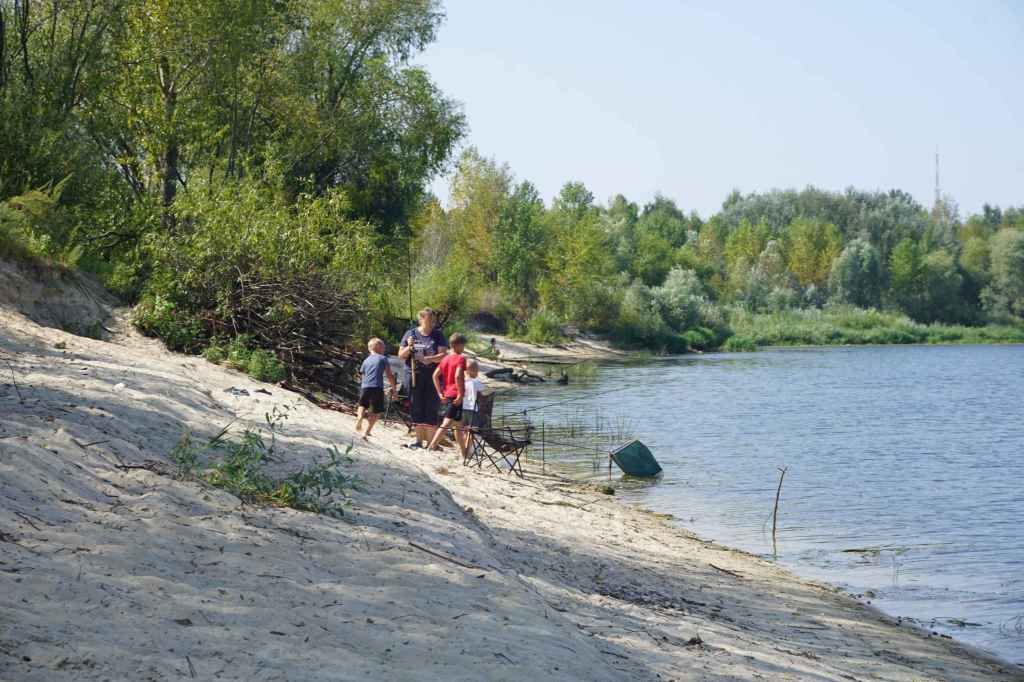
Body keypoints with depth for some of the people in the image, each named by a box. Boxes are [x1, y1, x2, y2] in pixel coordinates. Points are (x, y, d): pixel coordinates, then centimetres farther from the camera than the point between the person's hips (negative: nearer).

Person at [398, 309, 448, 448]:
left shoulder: (438, 335, 4)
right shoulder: (411, 334, 7)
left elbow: (443, 355, -6)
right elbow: (401, 355, 9)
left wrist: (429, 359, -21)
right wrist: (409, 348, -11)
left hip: (432, 376, -2)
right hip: (414, 375, 2)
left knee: (430, 409, -4)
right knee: (416, 409, 6)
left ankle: (431, 441, -1)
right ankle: (419, 440, 15)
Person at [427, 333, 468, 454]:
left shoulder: (445, 359, 11)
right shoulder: (461, 358, -11)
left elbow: (435, 375, 8)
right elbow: (458, 376, -25)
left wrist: (440, 393, 10)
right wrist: (461, 394, -19)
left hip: (447, 395, 8)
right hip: (456, 396, -8)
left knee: (458, 424, 16)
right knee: (447, 423, -8)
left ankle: (464, 453, 21)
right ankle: (432, 446, -15)